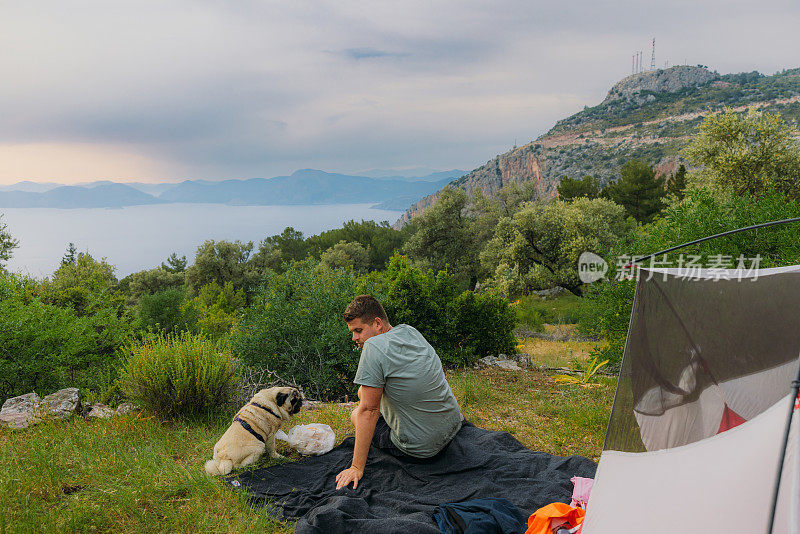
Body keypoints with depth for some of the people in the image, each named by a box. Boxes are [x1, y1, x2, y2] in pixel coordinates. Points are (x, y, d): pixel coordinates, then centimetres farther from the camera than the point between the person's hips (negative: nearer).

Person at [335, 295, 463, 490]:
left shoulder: (374, 347, -22)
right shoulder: (409, 331, 1)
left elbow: (369, 411, -19)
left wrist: (357, 468, -13)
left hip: (420, 450, -7)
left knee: (358, 414, 16)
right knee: (365, 391, 20)